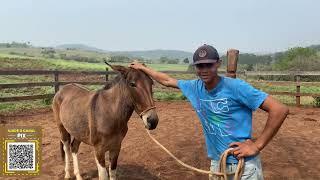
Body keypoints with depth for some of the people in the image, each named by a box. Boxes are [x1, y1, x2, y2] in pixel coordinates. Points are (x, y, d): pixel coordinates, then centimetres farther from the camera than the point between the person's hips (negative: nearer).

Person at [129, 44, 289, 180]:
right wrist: (142, 68, 22)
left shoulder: (235, 87, -19)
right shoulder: (194, 88, -1)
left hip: (245, 165, -5)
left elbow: (280, 110, -20)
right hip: (217, 163, 5)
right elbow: (167, 81, 15)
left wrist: (257, 145, -19)